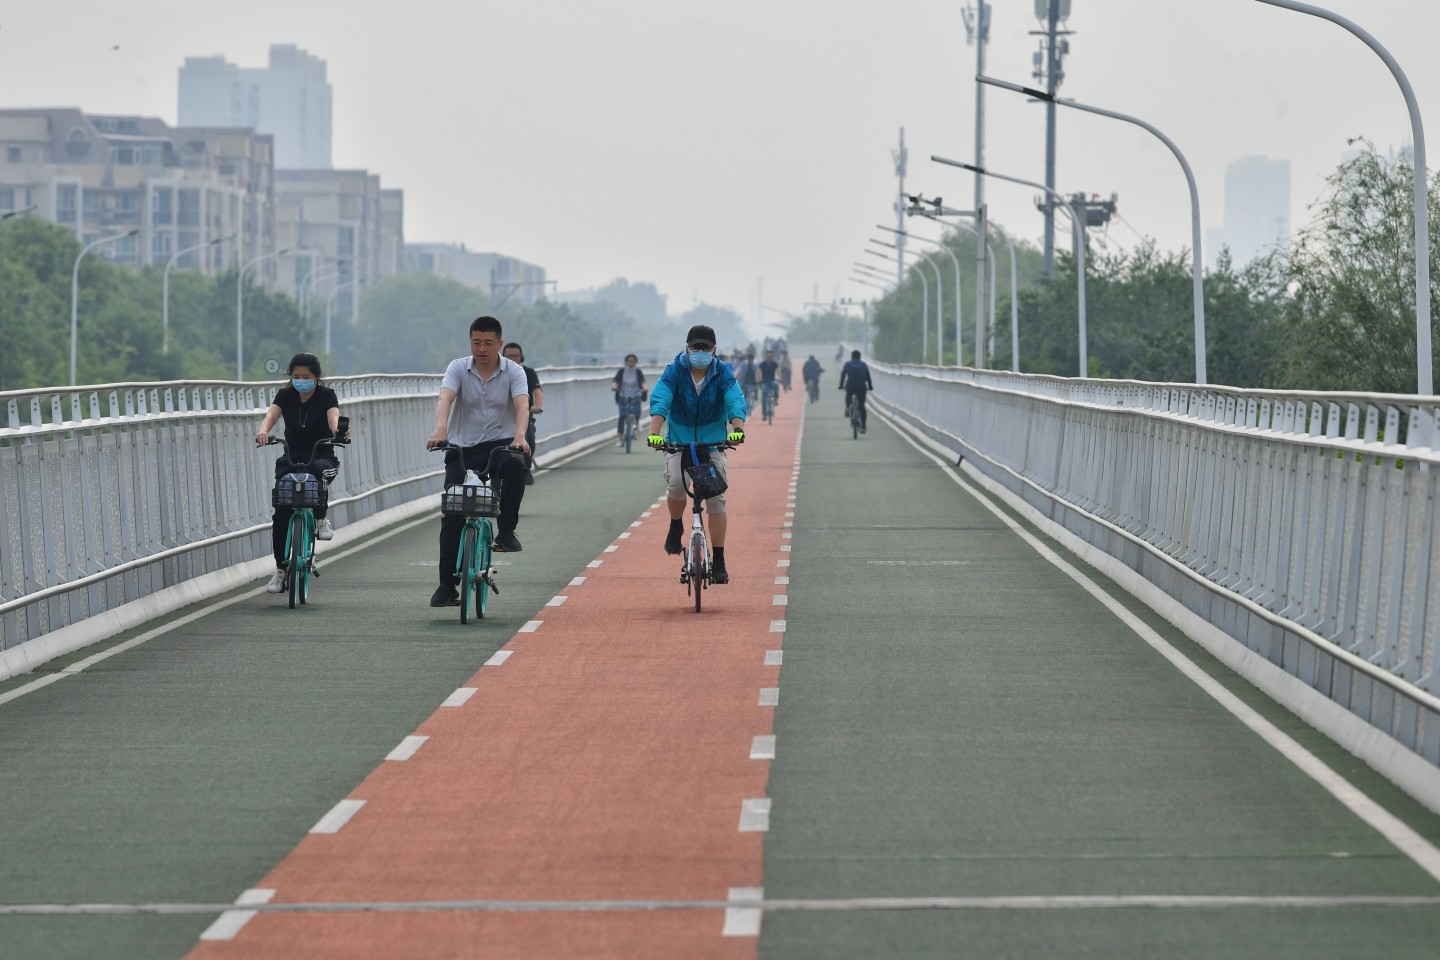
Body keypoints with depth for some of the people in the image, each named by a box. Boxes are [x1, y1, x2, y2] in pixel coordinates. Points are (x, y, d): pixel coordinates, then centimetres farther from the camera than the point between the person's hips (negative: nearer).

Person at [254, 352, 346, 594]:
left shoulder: (326, 395, -1)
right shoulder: (285, 395, 4)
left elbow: (333, 415, -21)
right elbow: (272, 414, -15)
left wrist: (337, 431, -46)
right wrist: (263, 431, -39)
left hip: (322, 457, -2)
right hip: (291, 460, 2)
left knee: (318, 470, -40)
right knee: (281, 513, -13)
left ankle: (321, 517, -19)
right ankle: (280, 569, -5)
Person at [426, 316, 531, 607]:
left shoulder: (513, 372, -3)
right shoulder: (458, 368, -3)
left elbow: (522, 405, -19)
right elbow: (445, 399, -20)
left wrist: (519, 435, -40)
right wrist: (440, 429, -41)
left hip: (500, 444, -1)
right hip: (462, 448, 1)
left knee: (515, 465, -37)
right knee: (452, 515, -6)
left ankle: (506, 530, -19)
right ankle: (447, 584, 2)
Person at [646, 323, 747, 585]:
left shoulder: (723, 374, -7)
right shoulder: (675, 371, -9)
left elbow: (736, 401, -22)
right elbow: (659, 401, -23)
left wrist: (738, 428, -43)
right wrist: (655, 433, -41)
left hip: (713, 442, 1)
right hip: (678, 442, -1)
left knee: (717, 498, -6)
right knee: (675, 484, -26)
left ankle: (719, 562, 1)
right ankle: (676, 527, 6)